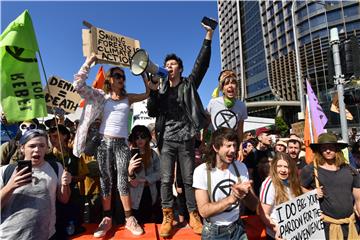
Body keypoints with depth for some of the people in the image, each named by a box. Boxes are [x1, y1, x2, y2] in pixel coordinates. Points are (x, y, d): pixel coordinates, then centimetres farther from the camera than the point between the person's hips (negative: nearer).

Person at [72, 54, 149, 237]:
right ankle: (107, 219, 17)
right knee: (106, 180, 6)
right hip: (104, 142, 0)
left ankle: (129, 219, 9)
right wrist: (88, 63, 2)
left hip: (121, 143, 0)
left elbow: (148, 93, 15)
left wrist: (143, 74, 17)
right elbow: (78, 84, 2)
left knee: (122, 181, -1)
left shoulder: (128, 98, 13)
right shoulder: (101, 96, 8)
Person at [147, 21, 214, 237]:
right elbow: (152, 112, 5)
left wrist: (208, 37, -9)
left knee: (189, 179, 5)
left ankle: (194, 216, 17)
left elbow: (202, 64, -4)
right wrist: (153, 91, -7)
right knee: (166, 180, 3)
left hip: (186, 139, -1)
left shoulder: (189, 84, 7)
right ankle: (168, 217, 15)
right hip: (167, 140, 2)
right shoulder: (161, 89, 12)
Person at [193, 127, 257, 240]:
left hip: (237, 228, 4)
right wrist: (232, 198, -31)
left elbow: (254, 204, -6)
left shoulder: (241, 167, -6)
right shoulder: (201, 171, -20)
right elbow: (204, 211, -23)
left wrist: (245, 193, -27)